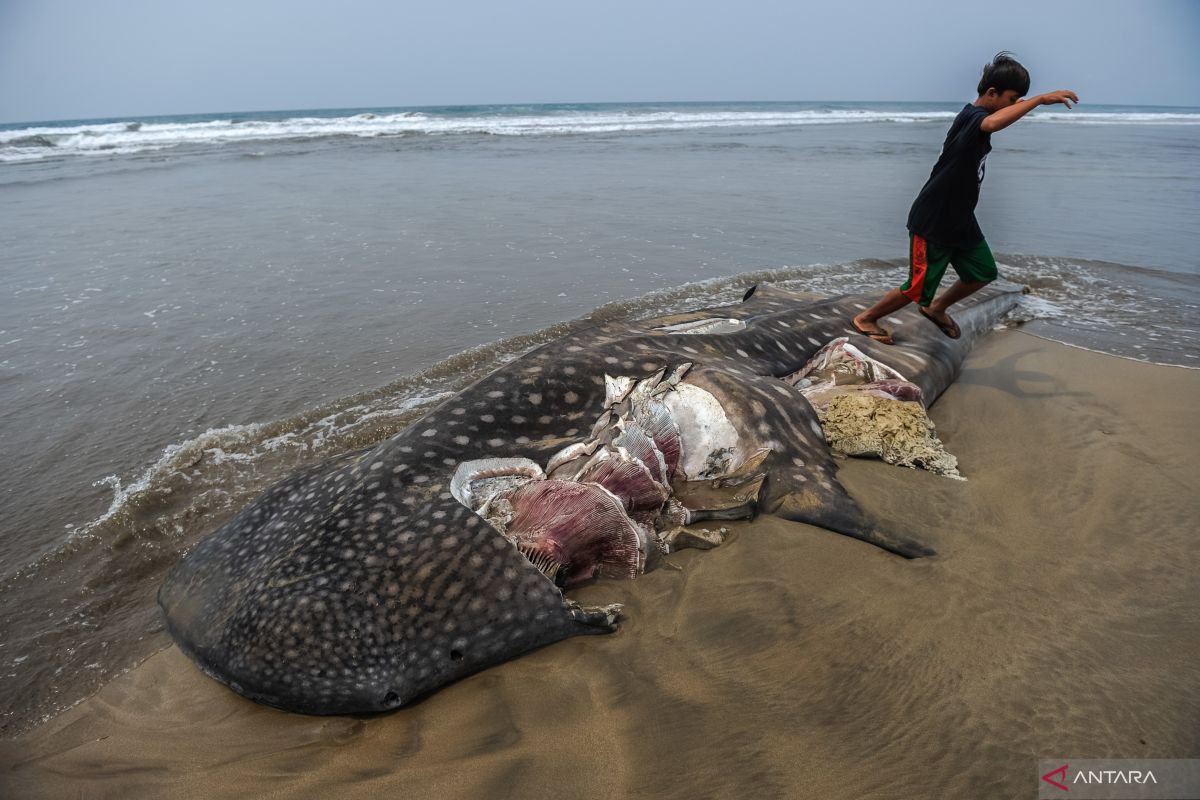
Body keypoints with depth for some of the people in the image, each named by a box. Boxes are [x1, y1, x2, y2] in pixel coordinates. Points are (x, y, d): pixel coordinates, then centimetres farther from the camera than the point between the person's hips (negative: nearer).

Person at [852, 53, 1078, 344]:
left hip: (960, 219, 10)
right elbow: (992, 123, -50)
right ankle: (866, 318, 19)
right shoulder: (971, 117, -23)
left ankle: (936, 308, 36)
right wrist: (1040, 99, -48)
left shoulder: (977, 116, 7)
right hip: (931, 221, -10)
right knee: (918, 289, -1)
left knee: (983, 272, 16)